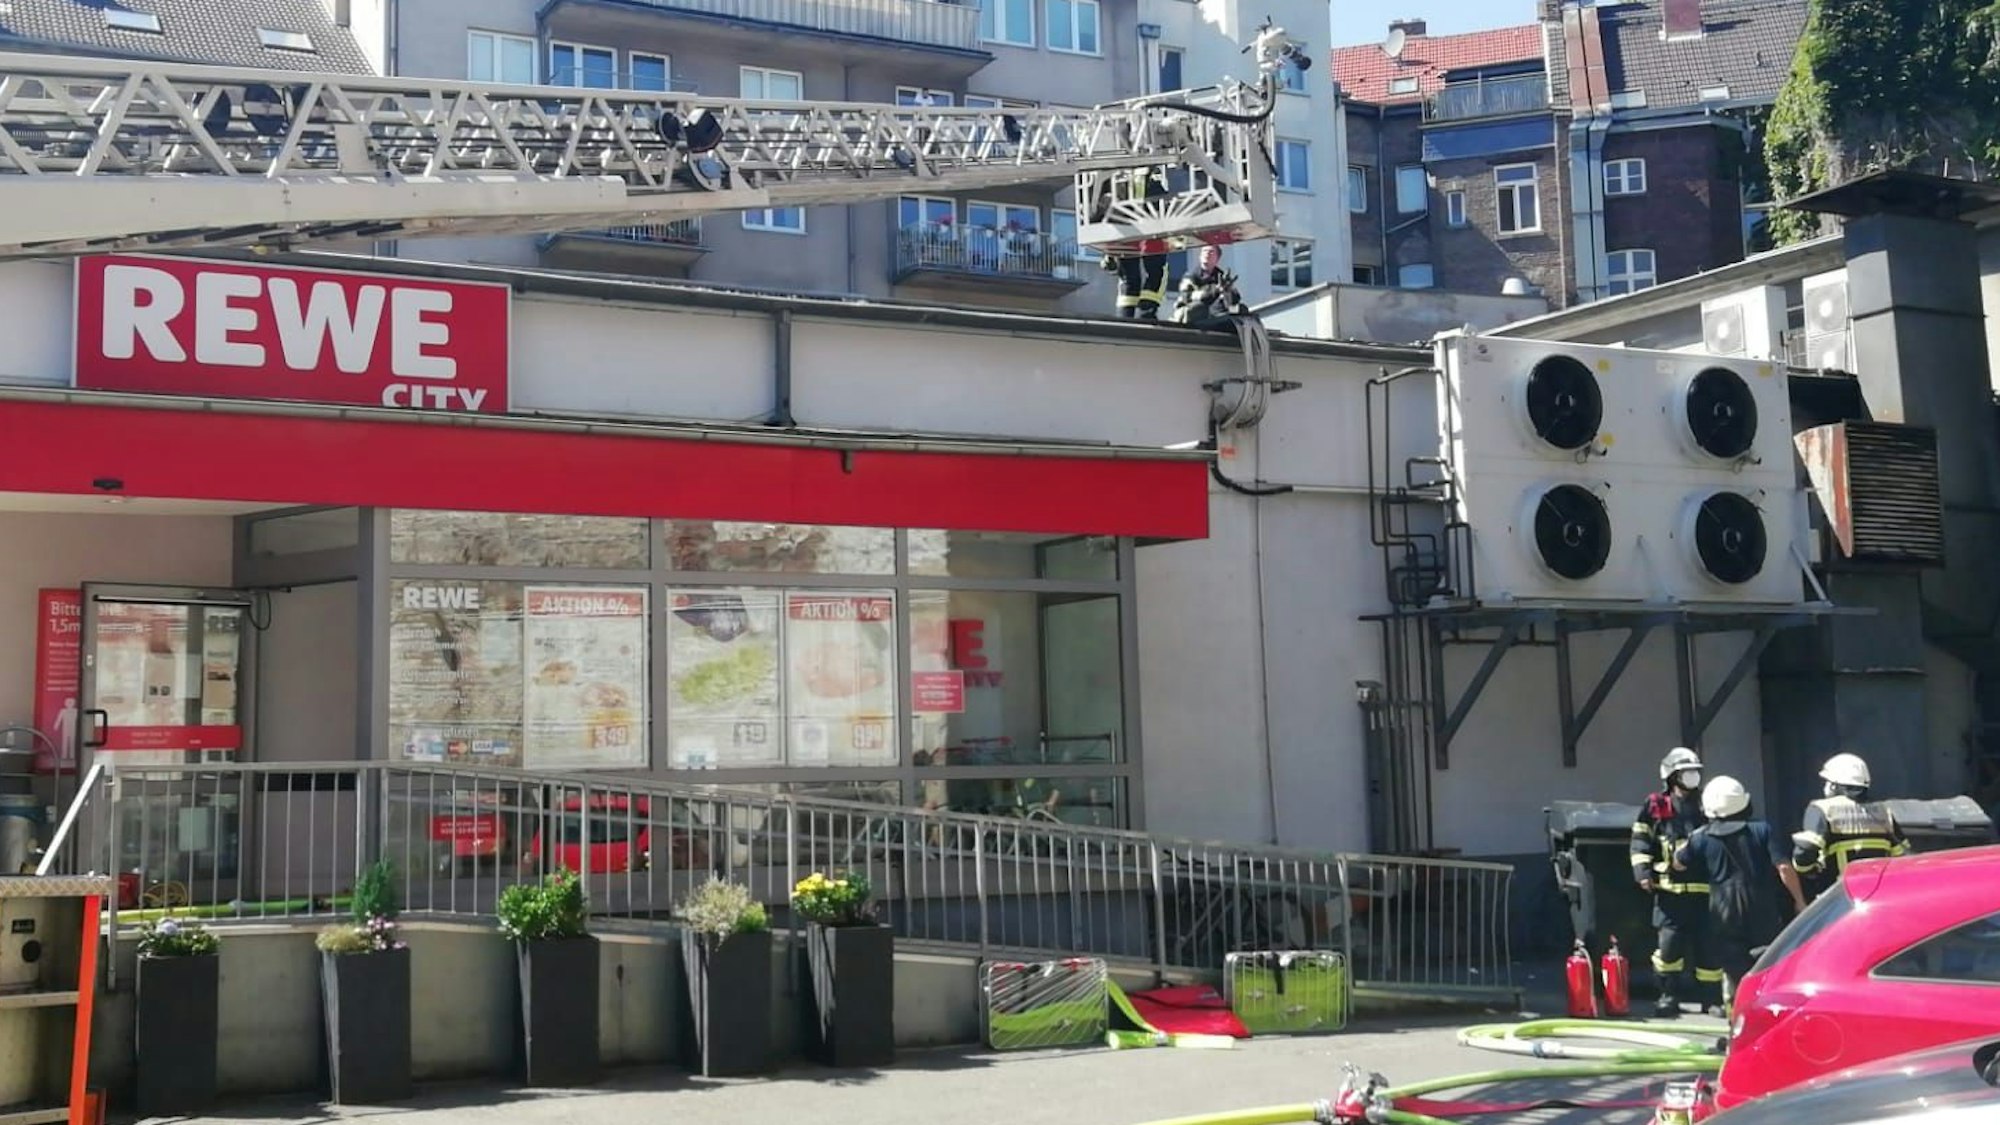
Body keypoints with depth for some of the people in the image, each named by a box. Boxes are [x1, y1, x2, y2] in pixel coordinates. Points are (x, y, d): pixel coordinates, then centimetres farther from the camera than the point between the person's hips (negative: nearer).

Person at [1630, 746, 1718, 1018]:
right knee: (1669, 942, -4)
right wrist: (1643, 873, -7)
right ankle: (1669, 995, 8)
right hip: (1669, 890, -2)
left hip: (1703, 890, 2)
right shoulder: (1655, 807, 3)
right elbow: (1641, 843, 3)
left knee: (1707, 944, 5)